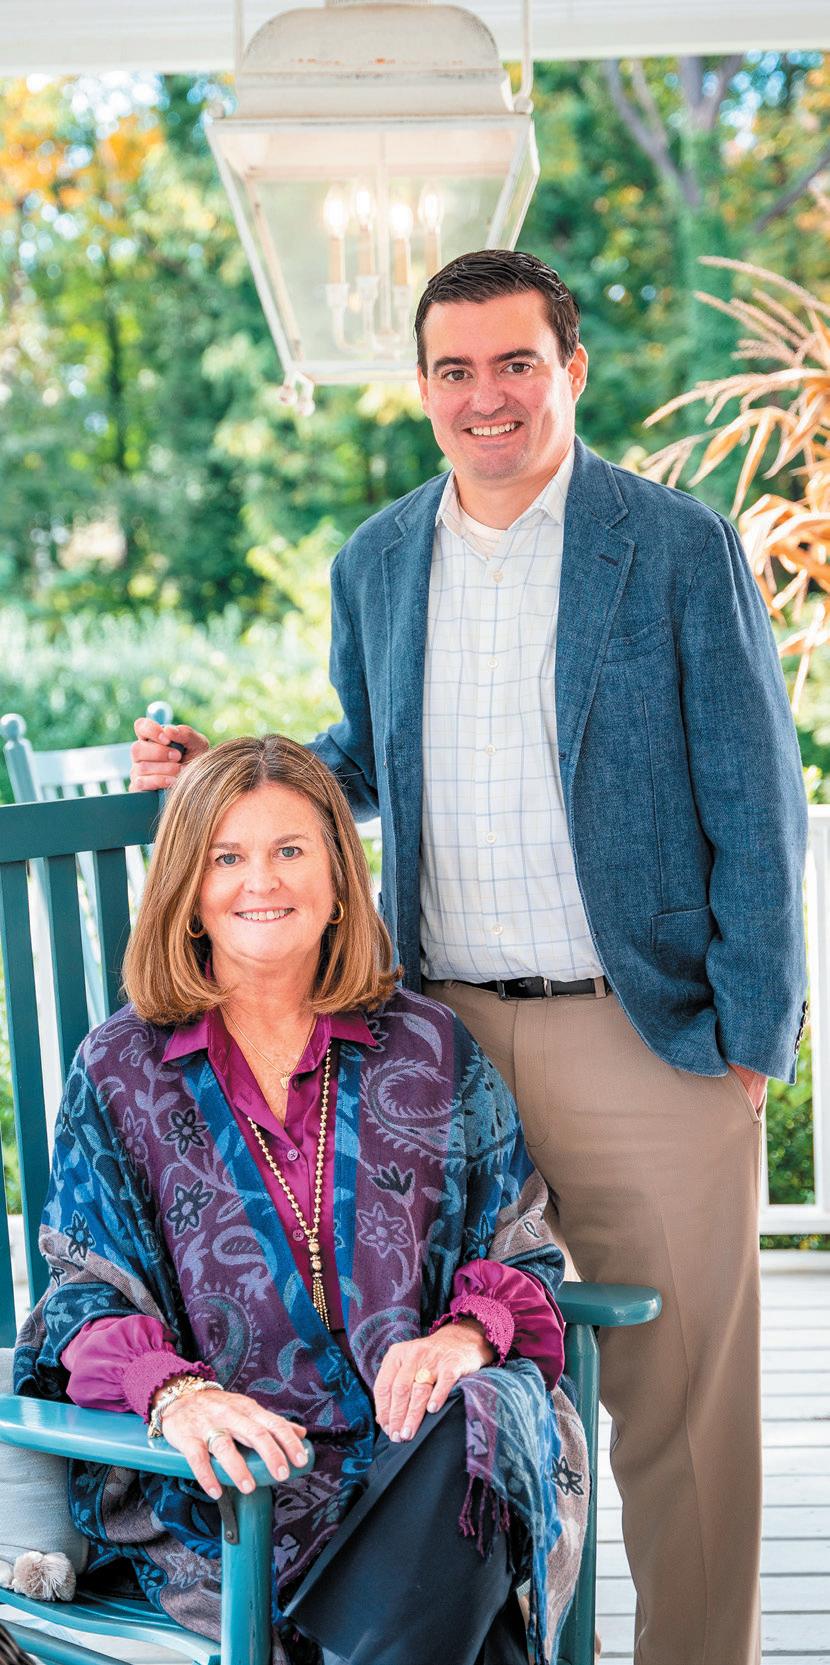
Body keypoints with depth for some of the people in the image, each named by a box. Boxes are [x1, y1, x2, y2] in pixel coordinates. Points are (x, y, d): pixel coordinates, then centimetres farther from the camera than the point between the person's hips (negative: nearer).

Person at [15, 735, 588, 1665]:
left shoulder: (431, 1049, 14)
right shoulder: (120, 1071, 11)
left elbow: (522, 1251, 14)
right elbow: (86, 1294, 4)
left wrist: (467, 1334, -11)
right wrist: (174, 1393, -19)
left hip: (422, 1441, 4)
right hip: (225, 1477, -3)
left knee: (480, 1432, -34)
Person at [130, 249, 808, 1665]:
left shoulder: (682, 548, -3)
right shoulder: (373, 564, 10)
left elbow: (754, 808, -3)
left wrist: (749, 1035, -8)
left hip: (645, 1035, -3)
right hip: (441, 1032, 4)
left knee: (677, 1391, 5)